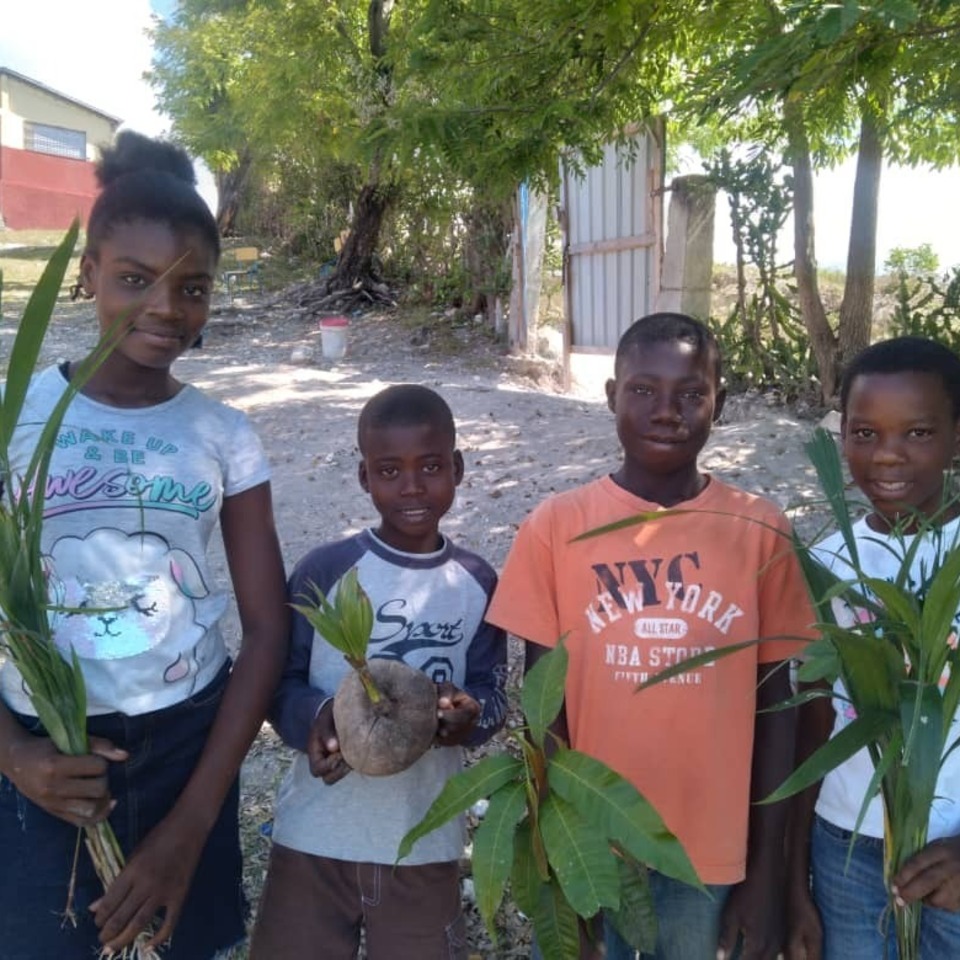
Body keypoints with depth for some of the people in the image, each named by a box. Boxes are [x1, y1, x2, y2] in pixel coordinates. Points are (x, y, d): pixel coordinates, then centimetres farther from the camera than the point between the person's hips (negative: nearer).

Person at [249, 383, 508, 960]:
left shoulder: (478, 582, -3)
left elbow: (492, 694, 0)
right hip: (315, 836, -1)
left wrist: (468, 714, -23)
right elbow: (280, 680, -4)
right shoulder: (325, 569, -9)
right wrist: (316, 717, -25)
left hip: (425, 843, 1)